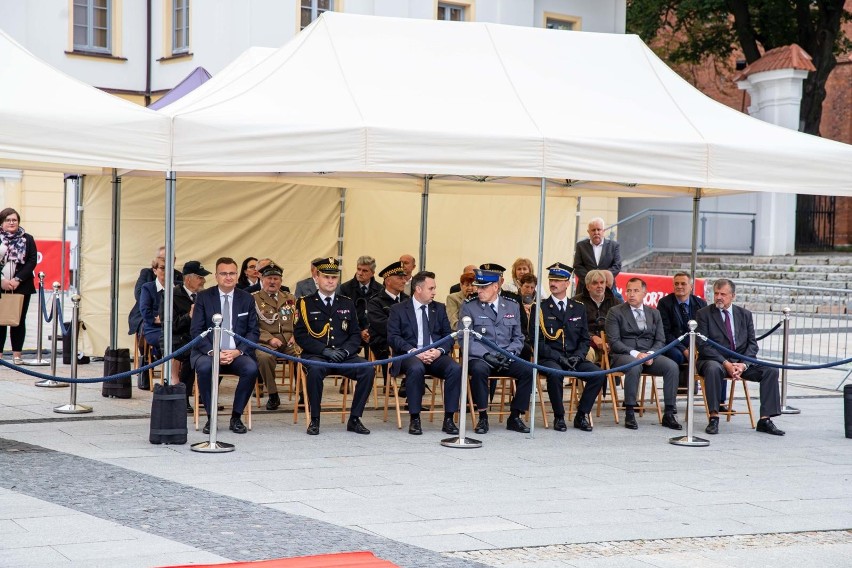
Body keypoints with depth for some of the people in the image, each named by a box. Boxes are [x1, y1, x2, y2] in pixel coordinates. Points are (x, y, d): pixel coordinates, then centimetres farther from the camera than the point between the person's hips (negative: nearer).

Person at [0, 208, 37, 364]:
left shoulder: (27, 239, 4)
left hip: (21, 287, 0)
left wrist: (18, 279, -11)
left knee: (19, 321, 3)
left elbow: (32, 261, -1)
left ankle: (17, 355, 7)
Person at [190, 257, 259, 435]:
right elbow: (196, 330, -1)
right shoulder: (203, 297, 4)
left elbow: (253, 331, 6)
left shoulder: (247, 299, 9)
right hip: (208, 352, -1)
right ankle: (211, 417, -17)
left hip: (237, 353, 1)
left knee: (251, 368, -31)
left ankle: (236, 417, -13)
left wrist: (238, 351, -12)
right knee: (204, 367, -35)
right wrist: (212, 352, -17)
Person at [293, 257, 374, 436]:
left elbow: (356, 334, 13)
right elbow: (300, 335, -4)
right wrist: (325, 350, -16)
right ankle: (314, 420, -22)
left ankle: (354, 419, -12)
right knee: (315, 369, -38)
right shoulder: (305, 303, 5)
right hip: (316, 355, -3)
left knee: (368, 369, -24)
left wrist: (345, 351, -8)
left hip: (344, 356, 3)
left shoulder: (347, 304, 16)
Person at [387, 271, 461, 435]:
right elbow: (393, 337, -3)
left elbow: (448, 335, 13)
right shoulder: (398, 309, 7)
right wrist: (414, 351, -18)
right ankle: (414, 419, -26)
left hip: (436, 355, 3)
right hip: (410, 355, -3)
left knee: (455, 368, -28)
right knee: (416, 369, -38)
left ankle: (449, 419, -21)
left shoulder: (439, 308, 18)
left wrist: (440, 350, -10)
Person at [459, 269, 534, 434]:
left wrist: (509, 353, -8)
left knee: (527, 370, -24)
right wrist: (486, 354, -18)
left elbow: (518, 338, 13)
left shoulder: (512, 306, 11)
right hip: (479, 358, -3)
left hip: (505, 359, 3)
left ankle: (515, 417, -10)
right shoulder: (469, 307, 2)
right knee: (479, 369, -37)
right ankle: (482, 417, -22)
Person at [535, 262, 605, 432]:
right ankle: (559, 417, -18)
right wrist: (558, 357, -15)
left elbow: (585, 339, 15)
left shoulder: (579, 308, 15)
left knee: (598, 374, -21)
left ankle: (581, 415, -7)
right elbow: (537, 341, -3)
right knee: (555, 374, -37)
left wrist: (578, 356, -6)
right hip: (549, 359, -4)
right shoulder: (539, 308, 4)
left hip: (574, 358, 4)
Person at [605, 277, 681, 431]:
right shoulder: (615, 312, 5)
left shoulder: (654, 313, 17)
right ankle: (629, 414, -29)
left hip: (649, 355, 4)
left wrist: (651, 353, -12)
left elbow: (660, 341, 10)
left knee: (672, 366, -24)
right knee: (634, 366, -39)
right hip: (624, 355, -4)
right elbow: (614, 342, -5)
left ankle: (669, 414, -19)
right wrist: (634, 353, -19)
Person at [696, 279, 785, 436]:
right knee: (713, 369, -38)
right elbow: (704, 345, -9)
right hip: (714, 360, -4)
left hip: (741, 362, 4)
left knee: (771, 370, -17)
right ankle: (713, 418, -31)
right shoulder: (704, 314, 0)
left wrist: (743, 364, -14)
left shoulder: (745, 314, 11)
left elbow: (752, 344, 6)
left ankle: (765, 420, -15)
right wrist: (726, 364, -20)